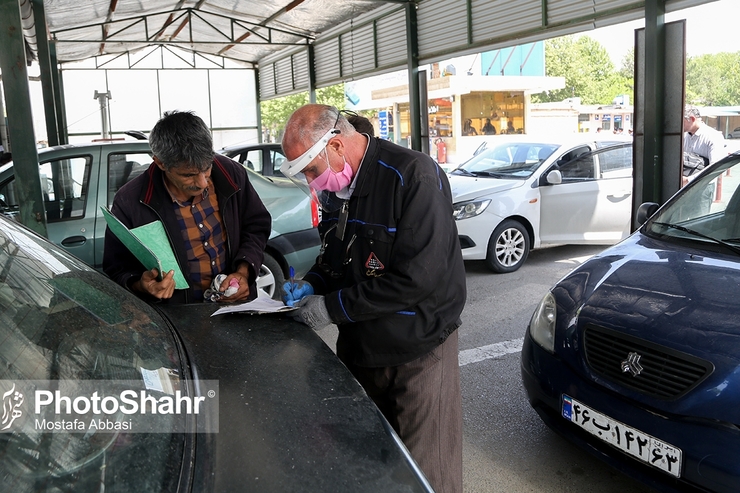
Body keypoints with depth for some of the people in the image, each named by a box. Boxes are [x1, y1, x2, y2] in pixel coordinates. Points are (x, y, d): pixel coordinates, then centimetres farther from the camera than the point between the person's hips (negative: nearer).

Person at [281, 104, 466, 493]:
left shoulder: (415, 177, -22)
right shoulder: (336, 185, 4)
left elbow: (418, 276, -26)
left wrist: (333, 307, -20)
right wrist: (312, 284, 0)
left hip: (417, 349, -7)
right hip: (360, 345, 7)